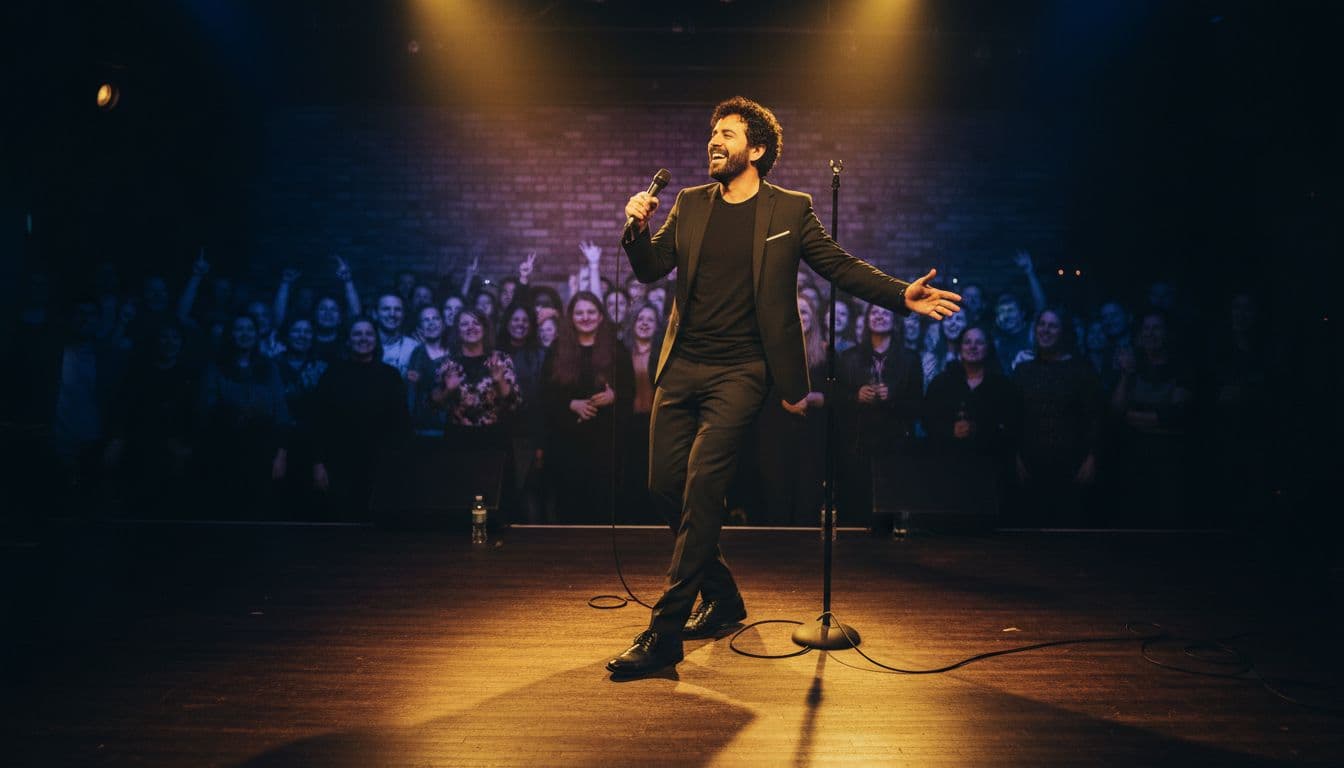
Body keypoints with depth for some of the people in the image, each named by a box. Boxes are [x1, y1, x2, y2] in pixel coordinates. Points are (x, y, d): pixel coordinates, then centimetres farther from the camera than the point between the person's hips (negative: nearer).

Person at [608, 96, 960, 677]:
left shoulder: (790, 209, 3)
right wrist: (638, 228, -8)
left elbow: (841, 267, 6)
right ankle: (722, 598, 27)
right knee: (666, 484, 5)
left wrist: (903, 296, -7)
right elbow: (651, 269, 12)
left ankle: (664, 633, -11)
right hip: (682, 365, 5)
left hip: (739, 372, -5)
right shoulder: (689, 204, 12)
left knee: (702, 481, -17)